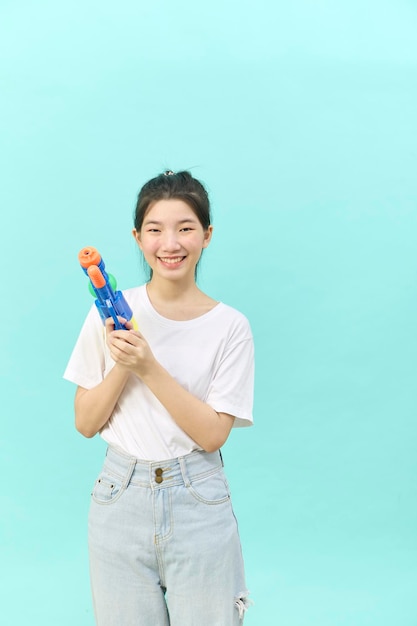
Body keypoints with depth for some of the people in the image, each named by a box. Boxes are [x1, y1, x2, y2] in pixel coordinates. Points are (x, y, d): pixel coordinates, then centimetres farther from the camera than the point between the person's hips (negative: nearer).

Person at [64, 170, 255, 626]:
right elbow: (85, 423, 0)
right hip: (121, 498, 1)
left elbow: (213, 434, -11)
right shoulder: (111, 314, -3)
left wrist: (149, 367, -21)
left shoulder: (230, 326, -6)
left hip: (198, 503, -1)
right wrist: (121, 366, -17)